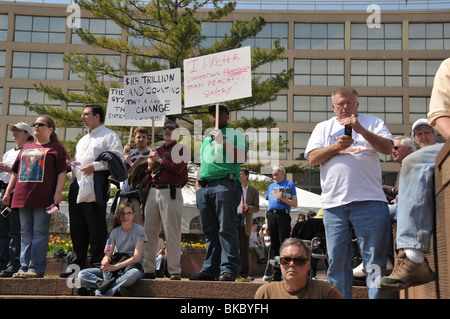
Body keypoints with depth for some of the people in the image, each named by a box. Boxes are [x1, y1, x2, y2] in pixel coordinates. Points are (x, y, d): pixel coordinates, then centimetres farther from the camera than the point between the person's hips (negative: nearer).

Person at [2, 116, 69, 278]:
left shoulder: (56, 148, 5)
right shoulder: (26, 148, 22)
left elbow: (62, 172, -3)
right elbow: (16, 172, 24)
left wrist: (58, 192, -13)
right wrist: (8, 191, 16)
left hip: (43, 198, -6)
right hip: (23, 196, 6)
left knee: (39, 232, -5)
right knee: (25, 233, 6)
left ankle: (36, 268, -4)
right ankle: (24, 267, 9)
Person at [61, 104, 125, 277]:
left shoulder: (109, 136, 2)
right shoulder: (83, 140, 28)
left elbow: (117, 160, -10)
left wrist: (95, 166, -19)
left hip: (95, 188, -8)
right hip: (77, 187, 8)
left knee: (96, 229, -5)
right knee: (77, 229, 8)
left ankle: (97, 265, 0)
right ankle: (77, 265, 15)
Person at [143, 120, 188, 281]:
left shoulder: (181, 149, 7)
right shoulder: (156, 150, 24)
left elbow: (178, 168, -10)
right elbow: (147, 174, 25)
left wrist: (159, 159, -2)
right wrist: (150, 166, 4)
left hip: (171, 192, -6)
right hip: (153, 191, 6)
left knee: (172, 233, -6)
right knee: (149, 231, 1)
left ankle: (175, 271, -3)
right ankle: (148, 270, 6)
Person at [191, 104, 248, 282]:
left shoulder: (235, 133, 10)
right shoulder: (207, 138, 29)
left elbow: (242, 158, -5)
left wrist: (223, 142, -10)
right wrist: (197, 186, 19)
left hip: (225, 185, -6)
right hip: (204, 188, 6)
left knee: (226, 229, -11)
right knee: (210, 231, 5)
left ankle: (228, 269, -12)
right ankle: (210, 270, 7)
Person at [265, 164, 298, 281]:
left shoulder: (289, 184, 6)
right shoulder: (271, 186, 23)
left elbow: (295, 204, 0)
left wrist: (282, 198, -13)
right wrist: (267, 220, 15)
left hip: (283, 215, -5)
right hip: (271, 215, 6)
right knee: (274, 245, 6)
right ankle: (276, 273, 11)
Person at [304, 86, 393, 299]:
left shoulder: (372, 122, 14)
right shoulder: (323, 128, 20)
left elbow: (387, 148, -1)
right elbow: (312, 158, 8)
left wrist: (361, 130, -11)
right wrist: (336, 147, -7)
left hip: (369, 201, -2)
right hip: (333, 202, 2)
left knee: (375, 257, -4)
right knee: (337, 259, 4)